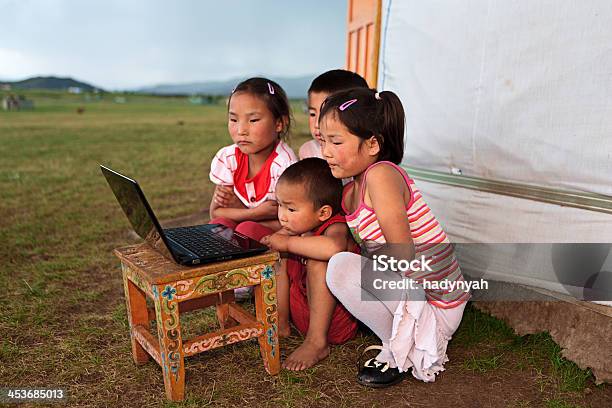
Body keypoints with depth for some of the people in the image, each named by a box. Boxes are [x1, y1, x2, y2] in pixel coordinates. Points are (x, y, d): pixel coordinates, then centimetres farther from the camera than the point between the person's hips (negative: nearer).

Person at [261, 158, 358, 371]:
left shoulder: (336, 227, -24)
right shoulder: (303, 226, -1)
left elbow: (333, 247, -49)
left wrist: (288, 243, -38)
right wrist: (273, 241, -12)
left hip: (339, 322, -8)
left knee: (317, 257, -31)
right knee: (277, 256, 4)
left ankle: (317, 342, -24)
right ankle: (280, 323, 7)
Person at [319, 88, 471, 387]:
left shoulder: (381, 174, -21)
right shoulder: (350, 192, 6)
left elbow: (402, 255, -24)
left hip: (435, 304, -9)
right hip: (412, 290, 9)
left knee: (341, 268, -23)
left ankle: (399, 350, -2)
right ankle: (402, 338, 11)